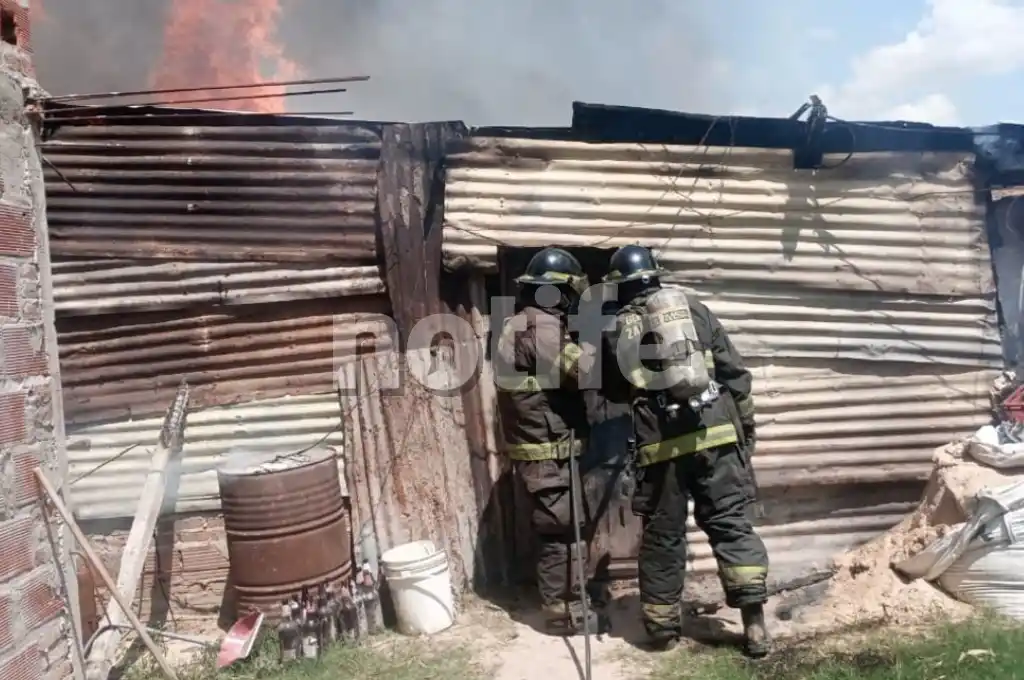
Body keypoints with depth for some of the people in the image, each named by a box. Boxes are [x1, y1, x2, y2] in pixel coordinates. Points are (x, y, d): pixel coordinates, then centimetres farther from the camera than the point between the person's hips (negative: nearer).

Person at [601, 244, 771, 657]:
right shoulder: (697, 311, 9)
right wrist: (746, 424, 17)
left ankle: (663, 627, 21)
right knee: (732, 524, 8)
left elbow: (614, 387, 17)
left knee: (663, 536, 10)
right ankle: (754, 622, 5)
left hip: (662, 445, -2)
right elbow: (734, 373, 9)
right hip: (717, 435, 2)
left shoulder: (619, 329, 4)